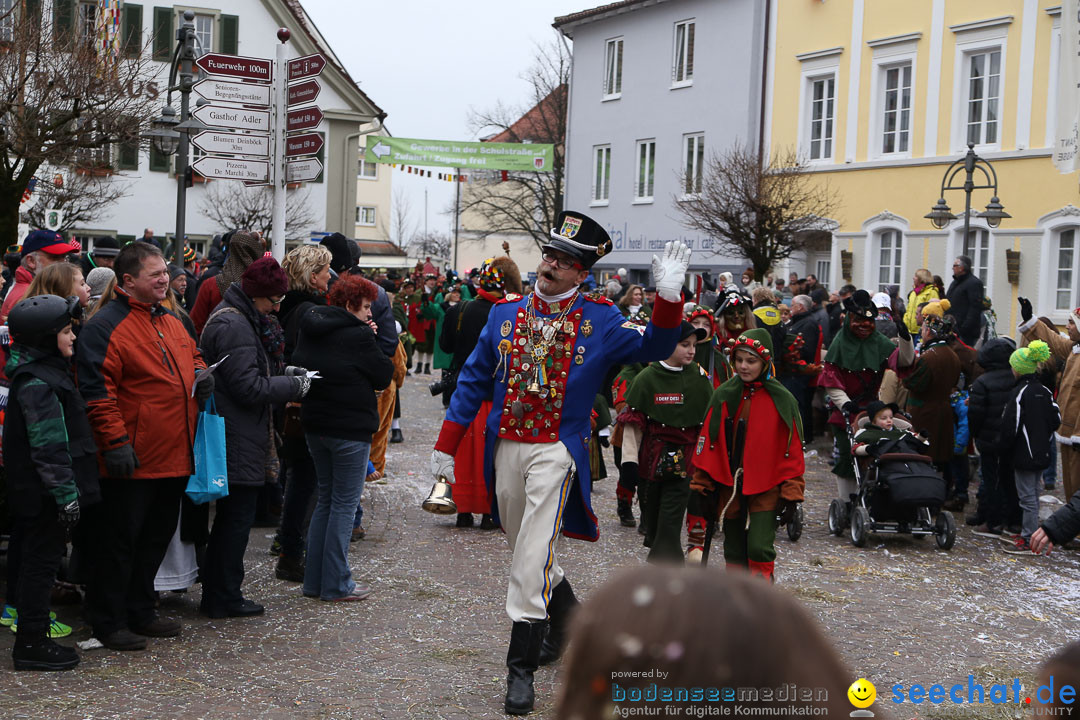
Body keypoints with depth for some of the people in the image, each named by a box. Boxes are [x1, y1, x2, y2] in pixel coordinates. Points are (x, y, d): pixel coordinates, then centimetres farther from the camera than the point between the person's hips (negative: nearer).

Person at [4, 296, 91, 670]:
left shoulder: (47, 373, 12)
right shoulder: (37, 384, -19)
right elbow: (49, 447, -23)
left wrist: (68, 490, 22)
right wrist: (66, 494, -23)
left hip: (33, 494, 10)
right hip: (44, 494, -10)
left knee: (35, 560, 16)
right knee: (41, 562, -2)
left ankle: (32, 636, 25)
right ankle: (31, 643, 5)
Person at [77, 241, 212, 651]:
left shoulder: (170, 322, 15)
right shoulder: (106, 326, -12)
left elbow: (192, 356, 31)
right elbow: (97, 390, -17)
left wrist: (201, 374, 7)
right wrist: (115, 440, -21)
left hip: (175, 458, 8)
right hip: (134, 460, -8)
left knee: (156, 538, 16)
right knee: (121, 541, 1)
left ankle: (140, 612, 29)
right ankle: (108, 622, 12)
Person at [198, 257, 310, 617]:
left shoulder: (241, 318, 15)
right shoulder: (233, 325, -18)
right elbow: (249, 388, -22)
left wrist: (284, 372, 11)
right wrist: (293, 385, -12)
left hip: (237, 438, 11)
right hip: (238, 442, -11)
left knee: (231, 516, 16)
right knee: (237, 516, -3)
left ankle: (217, 595, 25)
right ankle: (224, 598, 6)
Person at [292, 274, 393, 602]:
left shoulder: (310, 329, 5)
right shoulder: (357, 335, -16)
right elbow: (384, 376, -9)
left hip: (314, 425, 7)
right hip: (350, 429, -7)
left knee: (325, 499, 17)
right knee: (344, 504, 1)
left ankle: (314, 580, 19)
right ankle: (336, 584, 5)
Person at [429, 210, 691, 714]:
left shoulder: (600, 322, 0)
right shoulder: (504, 315, 7)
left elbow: (653, 348, -9)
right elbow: (473, 381, 9)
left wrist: (668, 297, -25)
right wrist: (445, 446, 6)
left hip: (557, 450, -4)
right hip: (505, 447, 4)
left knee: (533, 553, -13)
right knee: (526, 549, 16)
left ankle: (521, 668, -7)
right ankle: (568, 624, 40)